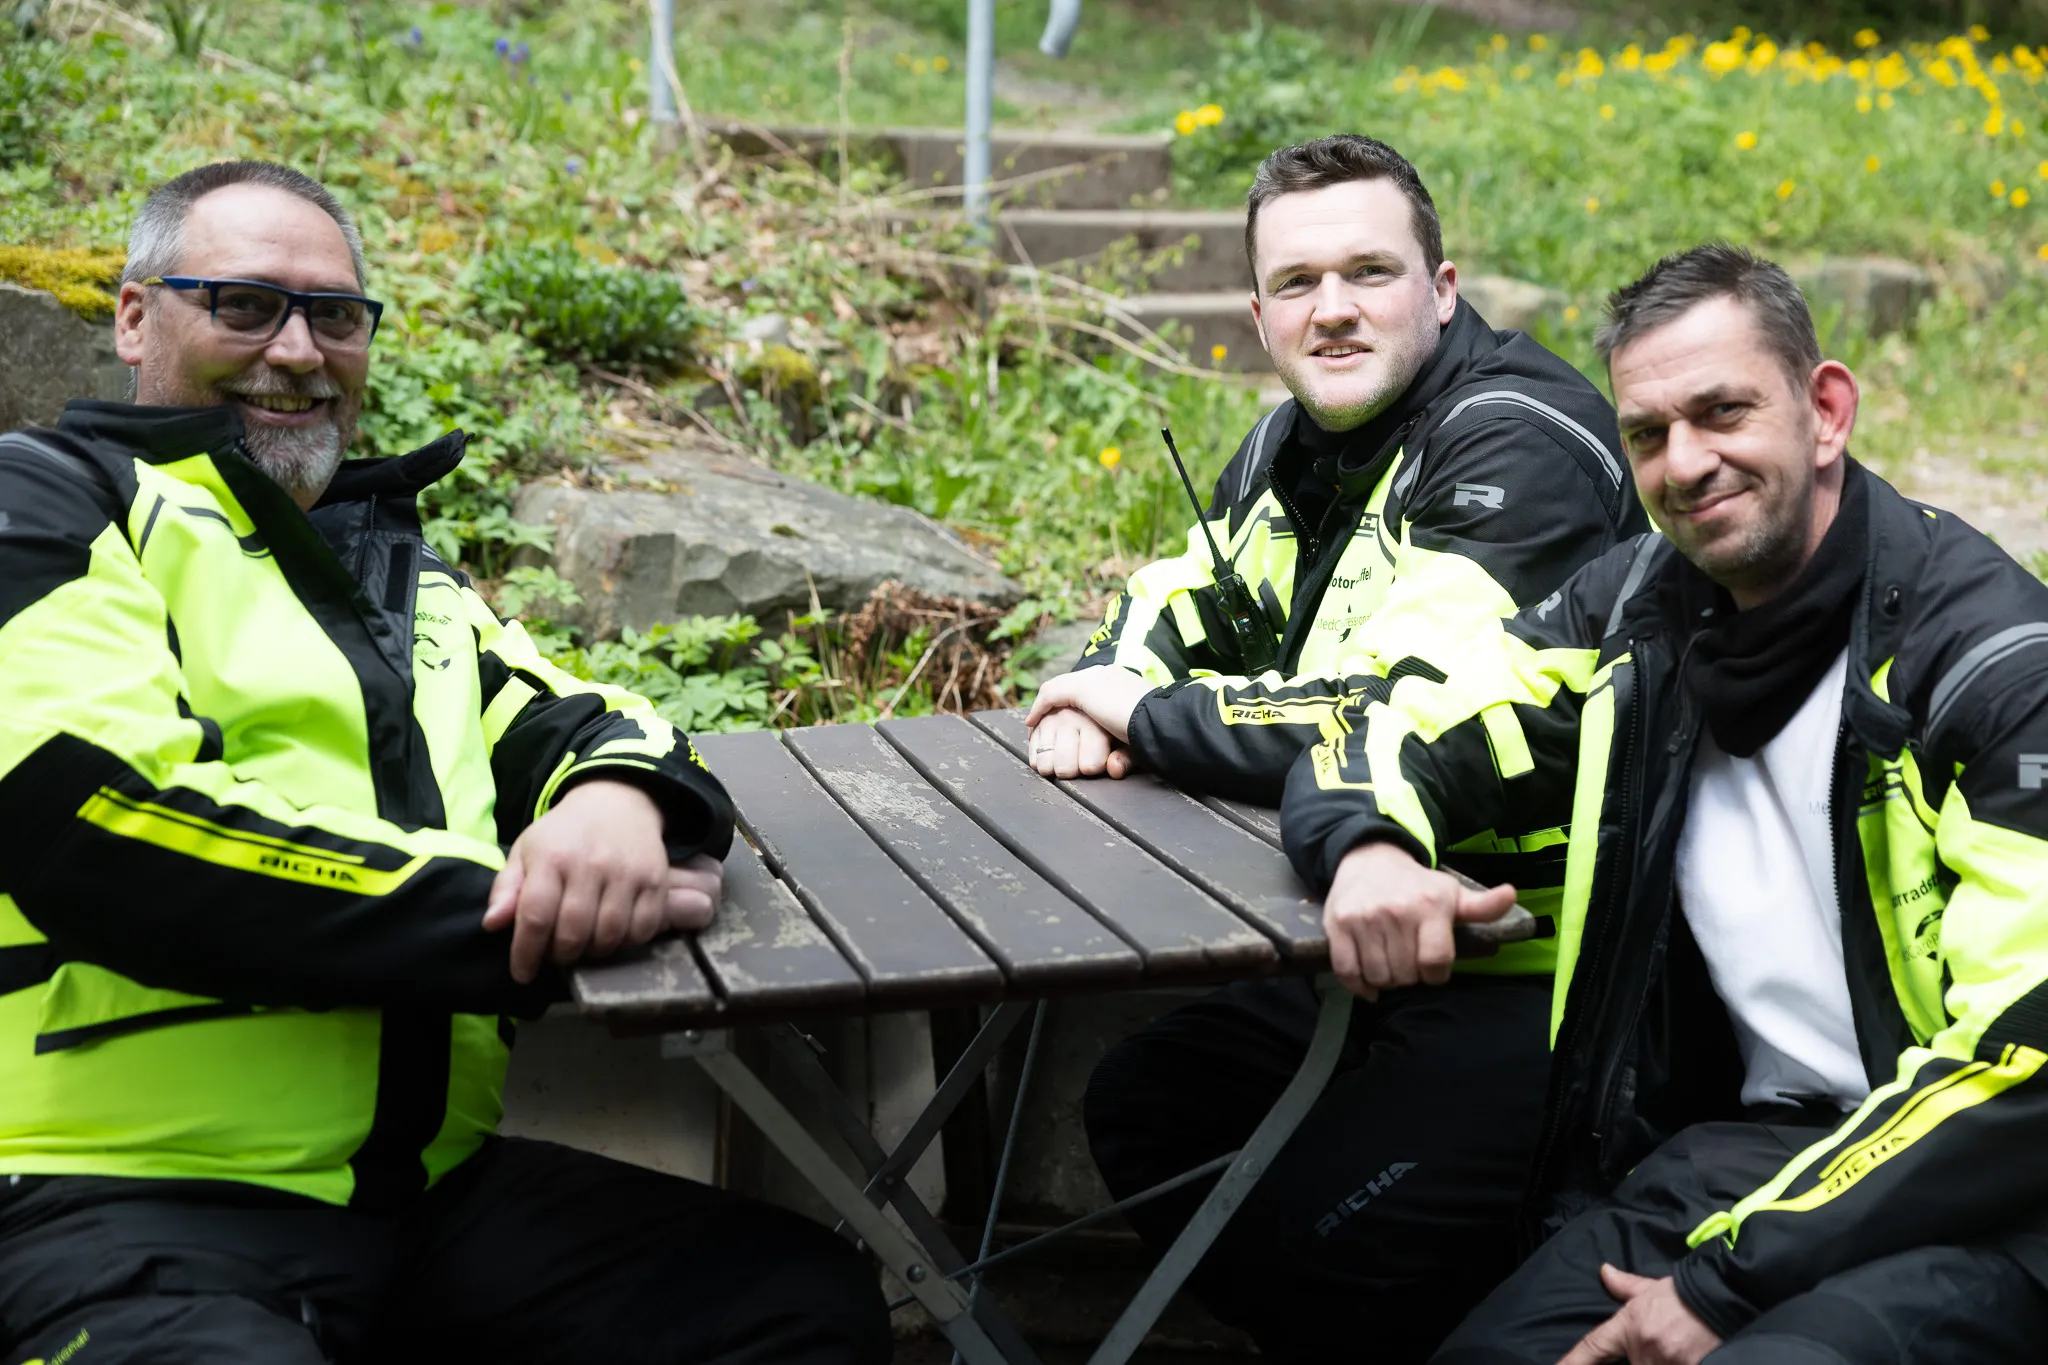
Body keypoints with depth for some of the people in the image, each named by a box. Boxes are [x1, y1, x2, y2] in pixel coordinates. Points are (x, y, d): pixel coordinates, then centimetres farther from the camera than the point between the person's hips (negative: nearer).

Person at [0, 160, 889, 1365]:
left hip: (433, 1180, 7)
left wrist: (617, 798, -13)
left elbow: (571, 726, 14)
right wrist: (527, 916, -15)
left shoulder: (396, 565, 23)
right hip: (129, 1198, -6)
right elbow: (103, 827, -14)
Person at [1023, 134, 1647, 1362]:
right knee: (1141, 1110, 10)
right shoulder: (1300, 441, 7)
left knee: (1308, 1239, -20)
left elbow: (1406, 717, -32)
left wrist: (1148, 715, -18)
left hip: (1555, 980, -9)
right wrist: (1100, 702, -10)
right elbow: (1170, 609, 15)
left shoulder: (1517, 449, -21)